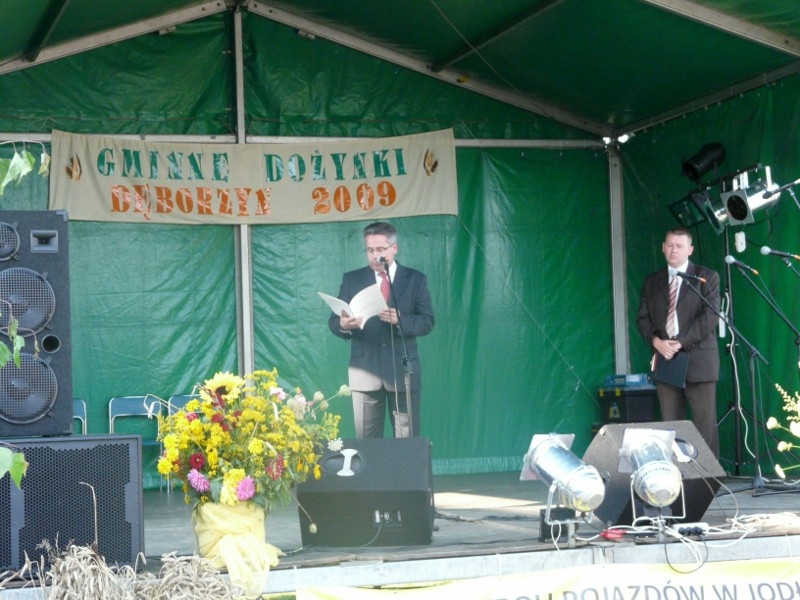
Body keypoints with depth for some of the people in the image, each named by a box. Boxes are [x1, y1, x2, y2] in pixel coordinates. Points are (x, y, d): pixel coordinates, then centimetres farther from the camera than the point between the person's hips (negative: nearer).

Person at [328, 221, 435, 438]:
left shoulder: (415, 279, 6)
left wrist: (400, 320, -19)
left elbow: (427, 322, 0)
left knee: (407, 440, 1)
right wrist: (343, 325, -21)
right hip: (365, 370, 1)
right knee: (366, 441, 2)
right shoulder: (351, 280, 8)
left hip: (402, 369, -1)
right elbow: (333, 321, 3)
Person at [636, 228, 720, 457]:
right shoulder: (651, 281, 17)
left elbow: (710, 316, -7)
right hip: (665, 360, 4)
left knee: (705, 425, -5)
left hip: (698, 360, -3)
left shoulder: (707, 277, 4)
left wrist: (681, 342, -15)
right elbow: (642, 318, 12)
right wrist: (655, 341, -9)